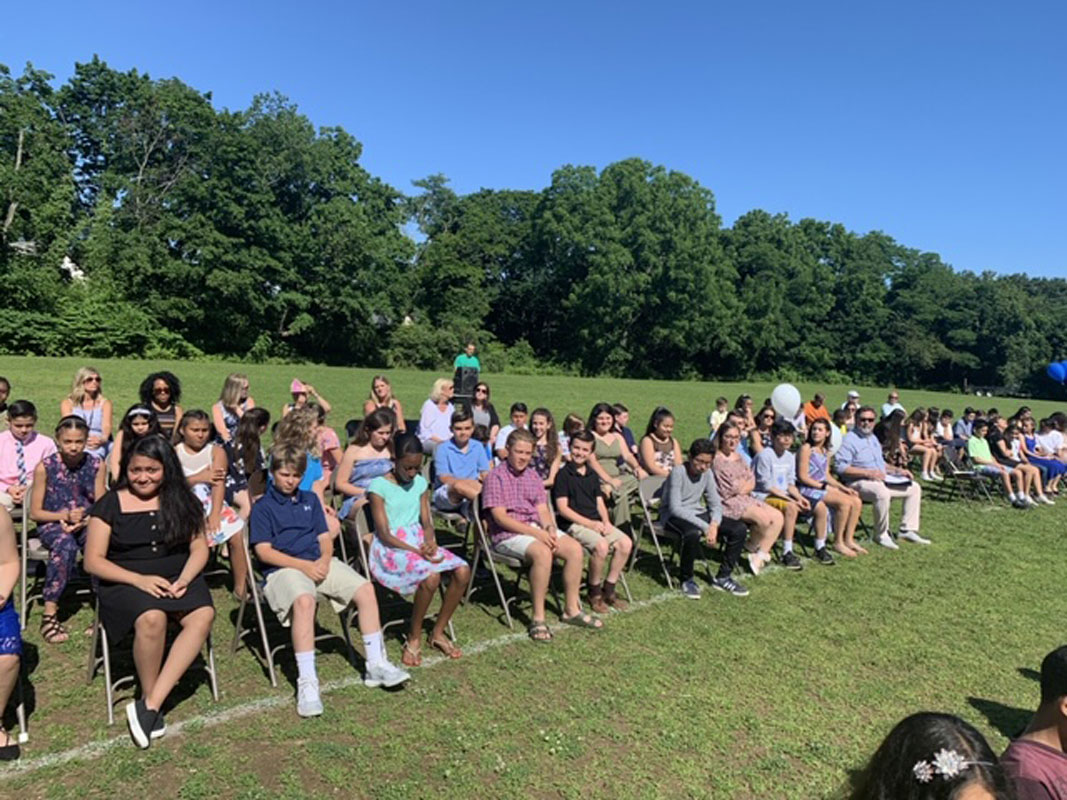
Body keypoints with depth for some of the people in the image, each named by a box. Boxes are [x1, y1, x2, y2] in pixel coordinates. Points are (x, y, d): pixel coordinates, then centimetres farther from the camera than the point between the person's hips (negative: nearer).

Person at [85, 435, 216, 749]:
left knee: (203, 615, -29)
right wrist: (139, 580, -17)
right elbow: (93, 561, -2)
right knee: (152, 618, -35)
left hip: (178, 578, 2)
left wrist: (184, 580, -13)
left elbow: (199, 548, 7)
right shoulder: (110, 505, 2)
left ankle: (150, 705, -27)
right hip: (125, 582, -2)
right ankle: (149, 698, -11)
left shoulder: (183, 501, 8)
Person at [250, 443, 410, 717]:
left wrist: (325, 560, -8)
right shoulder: (263, 507, 3)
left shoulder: (310, 500, 20)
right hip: (283, 569, -5)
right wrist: (303, 566, -16)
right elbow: (263, 551, -7)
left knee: (365, 589, -14)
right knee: (304, 601, -38)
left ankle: (375, 665, -5)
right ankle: (306, 682, -31)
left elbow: (325, 536, 15)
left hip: (319, 563, 6)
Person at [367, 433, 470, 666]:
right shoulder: (379, 486, -7)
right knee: (431, 576, -33)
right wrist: (417, 551, -22)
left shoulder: (420, 483, 11)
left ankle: (437, 633, 0)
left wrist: (430, 542, -15)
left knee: (463, 570, -18)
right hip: (390, 548, -6)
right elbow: (384, 534, -12)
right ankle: (413, 640, -9)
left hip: (420, 542, 6)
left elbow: (426, 522, 9)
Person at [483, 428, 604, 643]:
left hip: (537, 529, 7)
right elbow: (500, 517, -14)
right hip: (508, 534, -7)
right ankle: (538, 618, -23)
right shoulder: (496, 476, -5)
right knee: (542, 553, -34)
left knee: (574, 548, -12)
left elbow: (542, 509, 11)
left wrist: (549, 528, -12)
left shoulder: (533, 476, 16)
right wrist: (535, 533, -20)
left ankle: (572, 610, 0)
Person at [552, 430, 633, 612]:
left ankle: (608, 589, -1)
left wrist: (606, 522, -4)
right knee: (601, 545, -31)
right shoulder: (563, 474, -4)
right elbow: (563, 508, -10)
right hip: (573, 524, -7)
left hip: (595, 522, 7)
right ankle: (594, 592, -8)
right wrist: (590, 524, -15)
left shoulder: (592, 475, 17)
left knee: (626, 543, -14)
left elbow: (600, 502, 17)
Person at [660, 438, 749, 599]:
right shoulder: (678, 472, -19)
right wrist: (705, 527, -29)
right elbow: (675, 508, -25)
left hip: (698, 513, 7)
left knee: (739, 528, -8)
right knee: (692, 533, -40)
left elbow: (715, 504, 5)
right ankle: (686, 579, -13)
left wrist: (714, 525, -17)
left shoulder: (707, 473, 2)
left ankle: (722, 577, 6)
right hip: (673, 516, -7)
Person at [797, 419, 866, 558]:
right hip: (808, 489, -8)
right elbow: (802, 477, -14)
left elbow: (827, 475, 16)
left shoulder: (826, 451, 15)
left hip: (823, 488, 8)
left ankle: (849, 540, 3)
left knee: (857, 502, -5)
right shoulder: (806, 449, -10)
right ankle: (839, 543, -9)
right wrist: (824, 486, -14)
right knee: (845, 502, -23)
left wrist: (844, 488, 4)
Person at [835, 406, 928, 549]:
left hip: (881, 480, 10)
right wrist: (868, 472, -25)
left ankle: (908, 530, 7)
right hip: (858, 483, -10)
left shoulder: (873, 438, 21)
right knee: (882, 492, -38)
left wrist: (897, 470, 15)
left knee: (914, 488, 7)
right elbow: (841, 467, -22)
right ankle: (881, 535, -20)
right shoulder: (849, 439, -11)